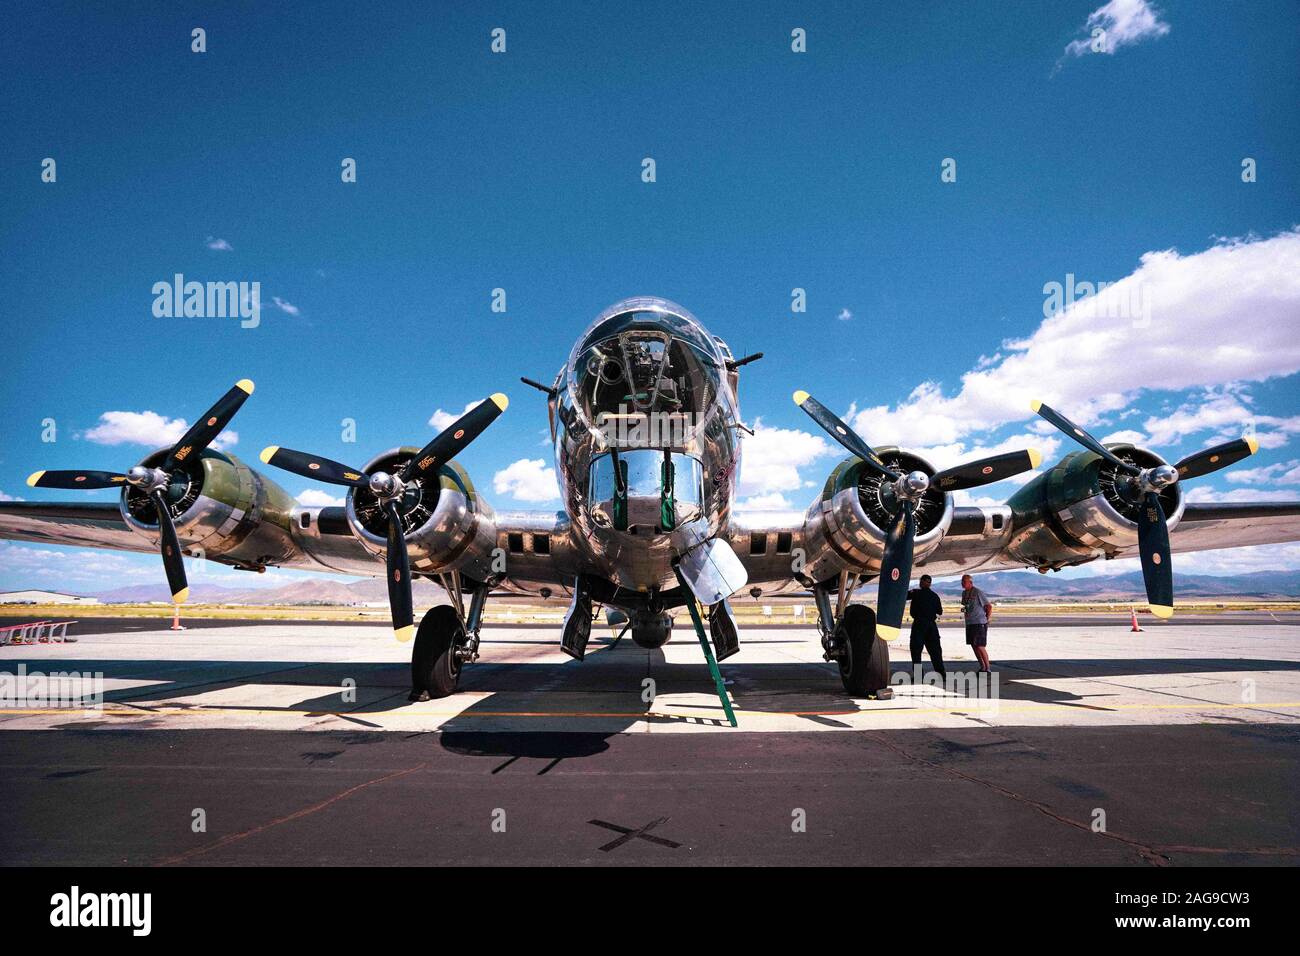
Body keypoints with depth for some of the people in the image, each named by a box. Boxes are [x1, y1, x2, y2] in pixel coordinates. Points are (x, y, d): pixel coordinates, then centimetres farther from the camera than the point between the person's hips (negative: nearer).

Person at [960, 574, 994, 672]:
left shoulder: (978, 593, -12)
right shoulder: (964, 593, 11)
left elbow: (989, 607, -9)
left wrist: (986, 620, -6)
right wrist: (963, 609, 3)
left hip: (979, 623, -8)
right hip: (969, 623, 8)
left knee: (980, 646, -9)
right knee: (974, 646, 10)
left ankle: (987, 669, 1)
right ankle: (982, 667, 19)